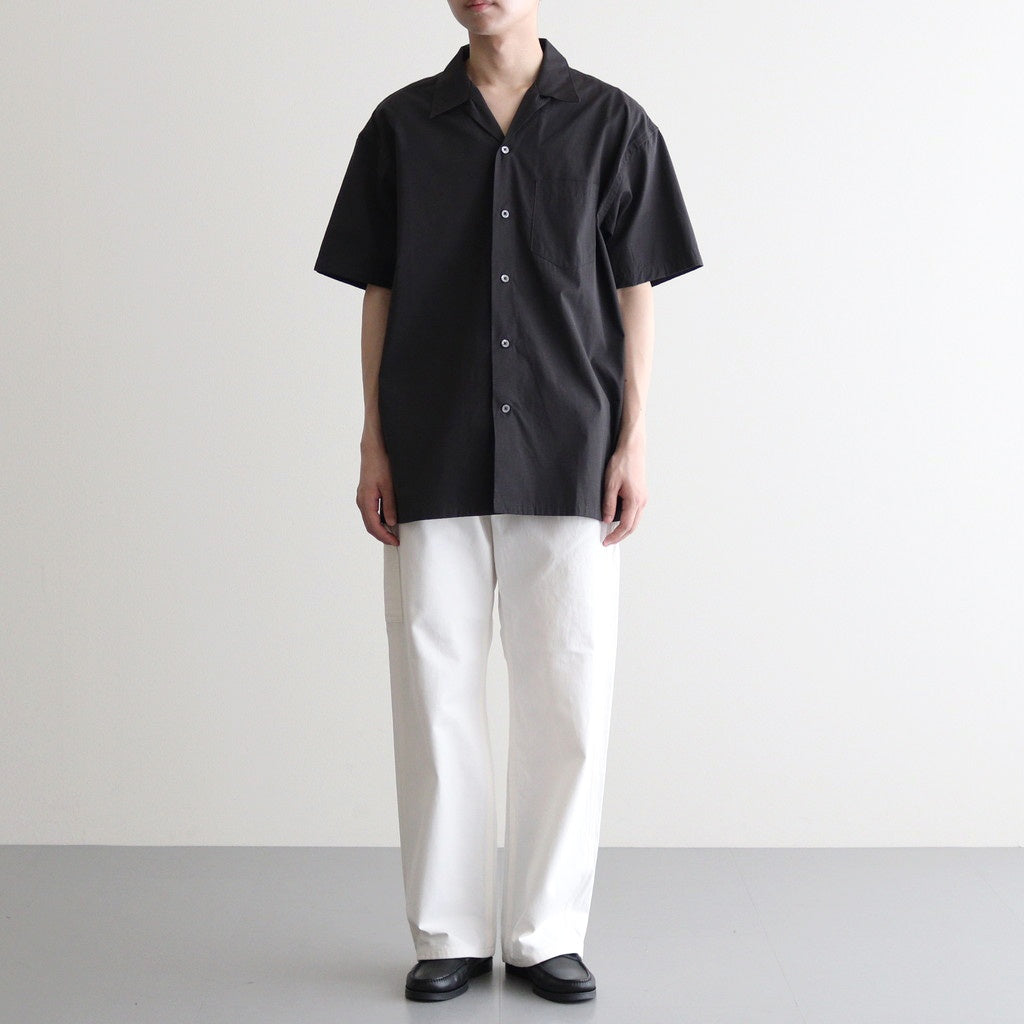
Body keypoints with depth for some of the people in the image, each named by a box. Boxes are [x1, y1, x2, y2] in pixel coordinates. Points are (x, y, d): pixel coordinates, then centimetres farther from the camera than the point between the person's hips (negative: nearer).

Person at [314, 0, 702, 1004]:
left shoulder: (613, 124, 4)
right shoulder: (401, 125, 7)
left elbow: (634, 295, 4)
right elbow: (377, 294, 8)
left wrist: (632, 444, -2)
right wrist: (372, 446, 2)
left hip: (568, 462, -1)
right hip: (435, 463, 1)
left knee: (568, 700, 2)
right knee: (436, 695, 4)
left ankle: (548, 933, 17)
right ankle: (449, 935, 17)